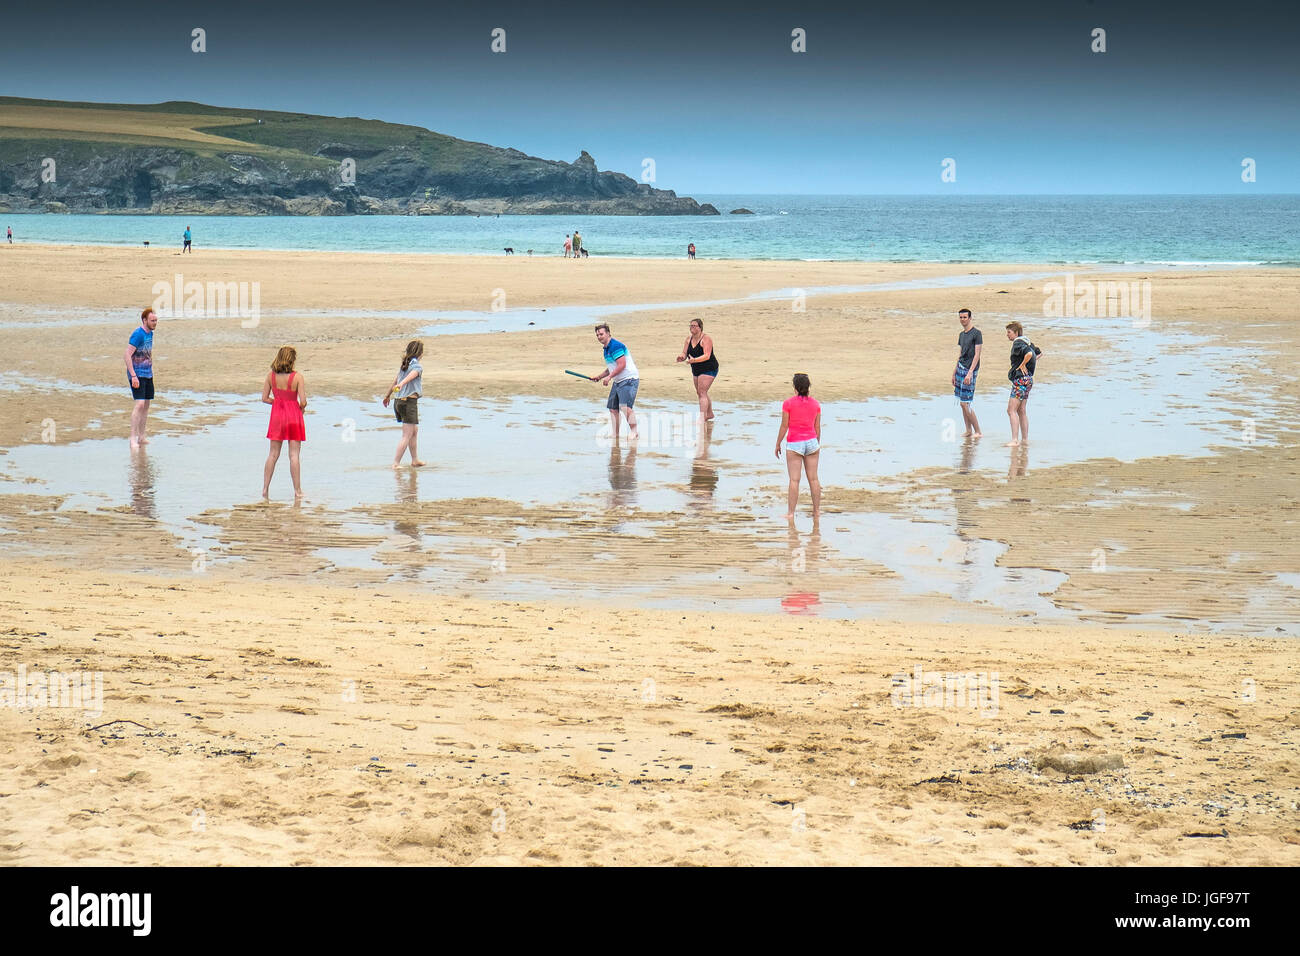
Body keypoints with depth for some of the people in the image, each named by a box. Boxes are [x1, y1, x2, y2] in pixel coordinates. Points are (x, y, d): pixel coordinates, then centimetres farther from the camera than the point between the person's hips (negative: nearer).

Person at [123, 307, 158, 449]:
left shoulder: (150, 333, 9)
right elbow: (127, 355, -21)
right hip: (137, 374, -9)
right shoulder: (138, 334, -18)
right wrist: (134, 376, -24)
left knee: (146, 405, 10)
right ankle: (133, 439, -16)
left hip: (147, 374, 9)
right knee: (139, 404, -17)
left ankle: (141, 437, 18)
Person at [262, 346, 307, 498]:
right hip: (294, 415, -3)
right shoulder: (297, 377, -14)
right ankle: (297, 490, 5)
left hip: (277, 415, 3)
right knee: (294, 455, 3)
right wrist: (300, 408, 7)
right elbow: (303, 402, -15)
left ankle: (265, 488, 8)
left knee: (273, 454, 11)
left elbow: (265, 398, -2)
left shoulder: (271, 375, -4)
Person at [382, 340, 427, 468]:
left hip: (399, 402, 9)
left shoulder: (404, 364, 14)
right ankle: (396, 463, -7)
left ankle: (415, 460, 30)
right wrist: (401, 385, -48)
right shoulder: (418, 366, -10)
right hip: (409, 402, -9)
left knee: (414, 430, 23)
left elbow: (395, 380, 25)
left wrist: (388, 395, 37)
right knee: (407, 436, -5)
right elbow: (410, 376, -29)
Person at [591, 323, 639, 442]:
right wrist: (599, 377, 24)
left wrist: (609, 377, -20)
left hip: (629, 379, -10)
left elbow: (622, 365, -23)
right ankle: (615, 436, 12)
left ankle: (634, 432, -19)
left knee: (625, 407, -22)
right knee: (613, 408, 7)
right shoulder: (606, 348, 16)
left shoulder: (615, 346, -16)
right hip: (617, 381, 10)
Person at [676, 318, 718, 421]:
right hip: (696, 370, 9)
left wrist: (694, 360, -42)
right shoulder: (689, 339, 3)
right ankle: (709, 414, 36)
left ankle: (702, 417, -21)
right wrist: (682, 357, -25)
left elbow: (707, 356, -28)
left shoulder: (706, 339, -19)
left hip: (708, 369, -9)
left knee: (702, 393, -17)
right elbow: (684, 353, 0)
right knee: (699, 393, 18)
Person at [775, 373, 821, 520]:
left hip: (794, 444, -3)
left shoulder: (788, 403, -10)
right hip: (811, 442, 3)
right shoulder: (815, 403, 2)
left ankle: (790, 513, 0)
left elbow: (784, 426, -8)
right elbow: (818, 427, 7)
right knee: (813, 479, 9)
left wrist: (778, 444, 3)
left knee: (794, 479, -1)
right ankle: (817, 511, 13)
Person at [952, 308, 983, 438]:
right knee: (963, 402, 7)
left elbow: (977, 354, -13)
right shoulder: (961, 334, 15)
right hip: (960, 367, 8)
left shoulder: (977, 333, -9)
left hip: (970, 369, -8)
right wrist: (954, 372, 20)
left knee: (965, 403, -11)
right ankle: (969, 431, 12)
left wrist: (970, 373, -19)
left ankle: (978, 432, -4)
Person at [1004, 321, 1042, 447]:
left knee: (1011, 410, -11)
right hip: (1027, 379, 10)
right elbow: (1039, 352, 29)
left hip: (1021, 379, -10)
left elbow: (1029, 354, -33)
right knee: (1021, 411, 14)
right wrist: (1033, 362, 18)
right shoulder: (1026, 342, 15)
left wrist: (1022, 365, -19)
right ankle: (1025, 439, 16)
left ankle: (1014, 440, -16)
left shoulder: (1018, 344, -14)